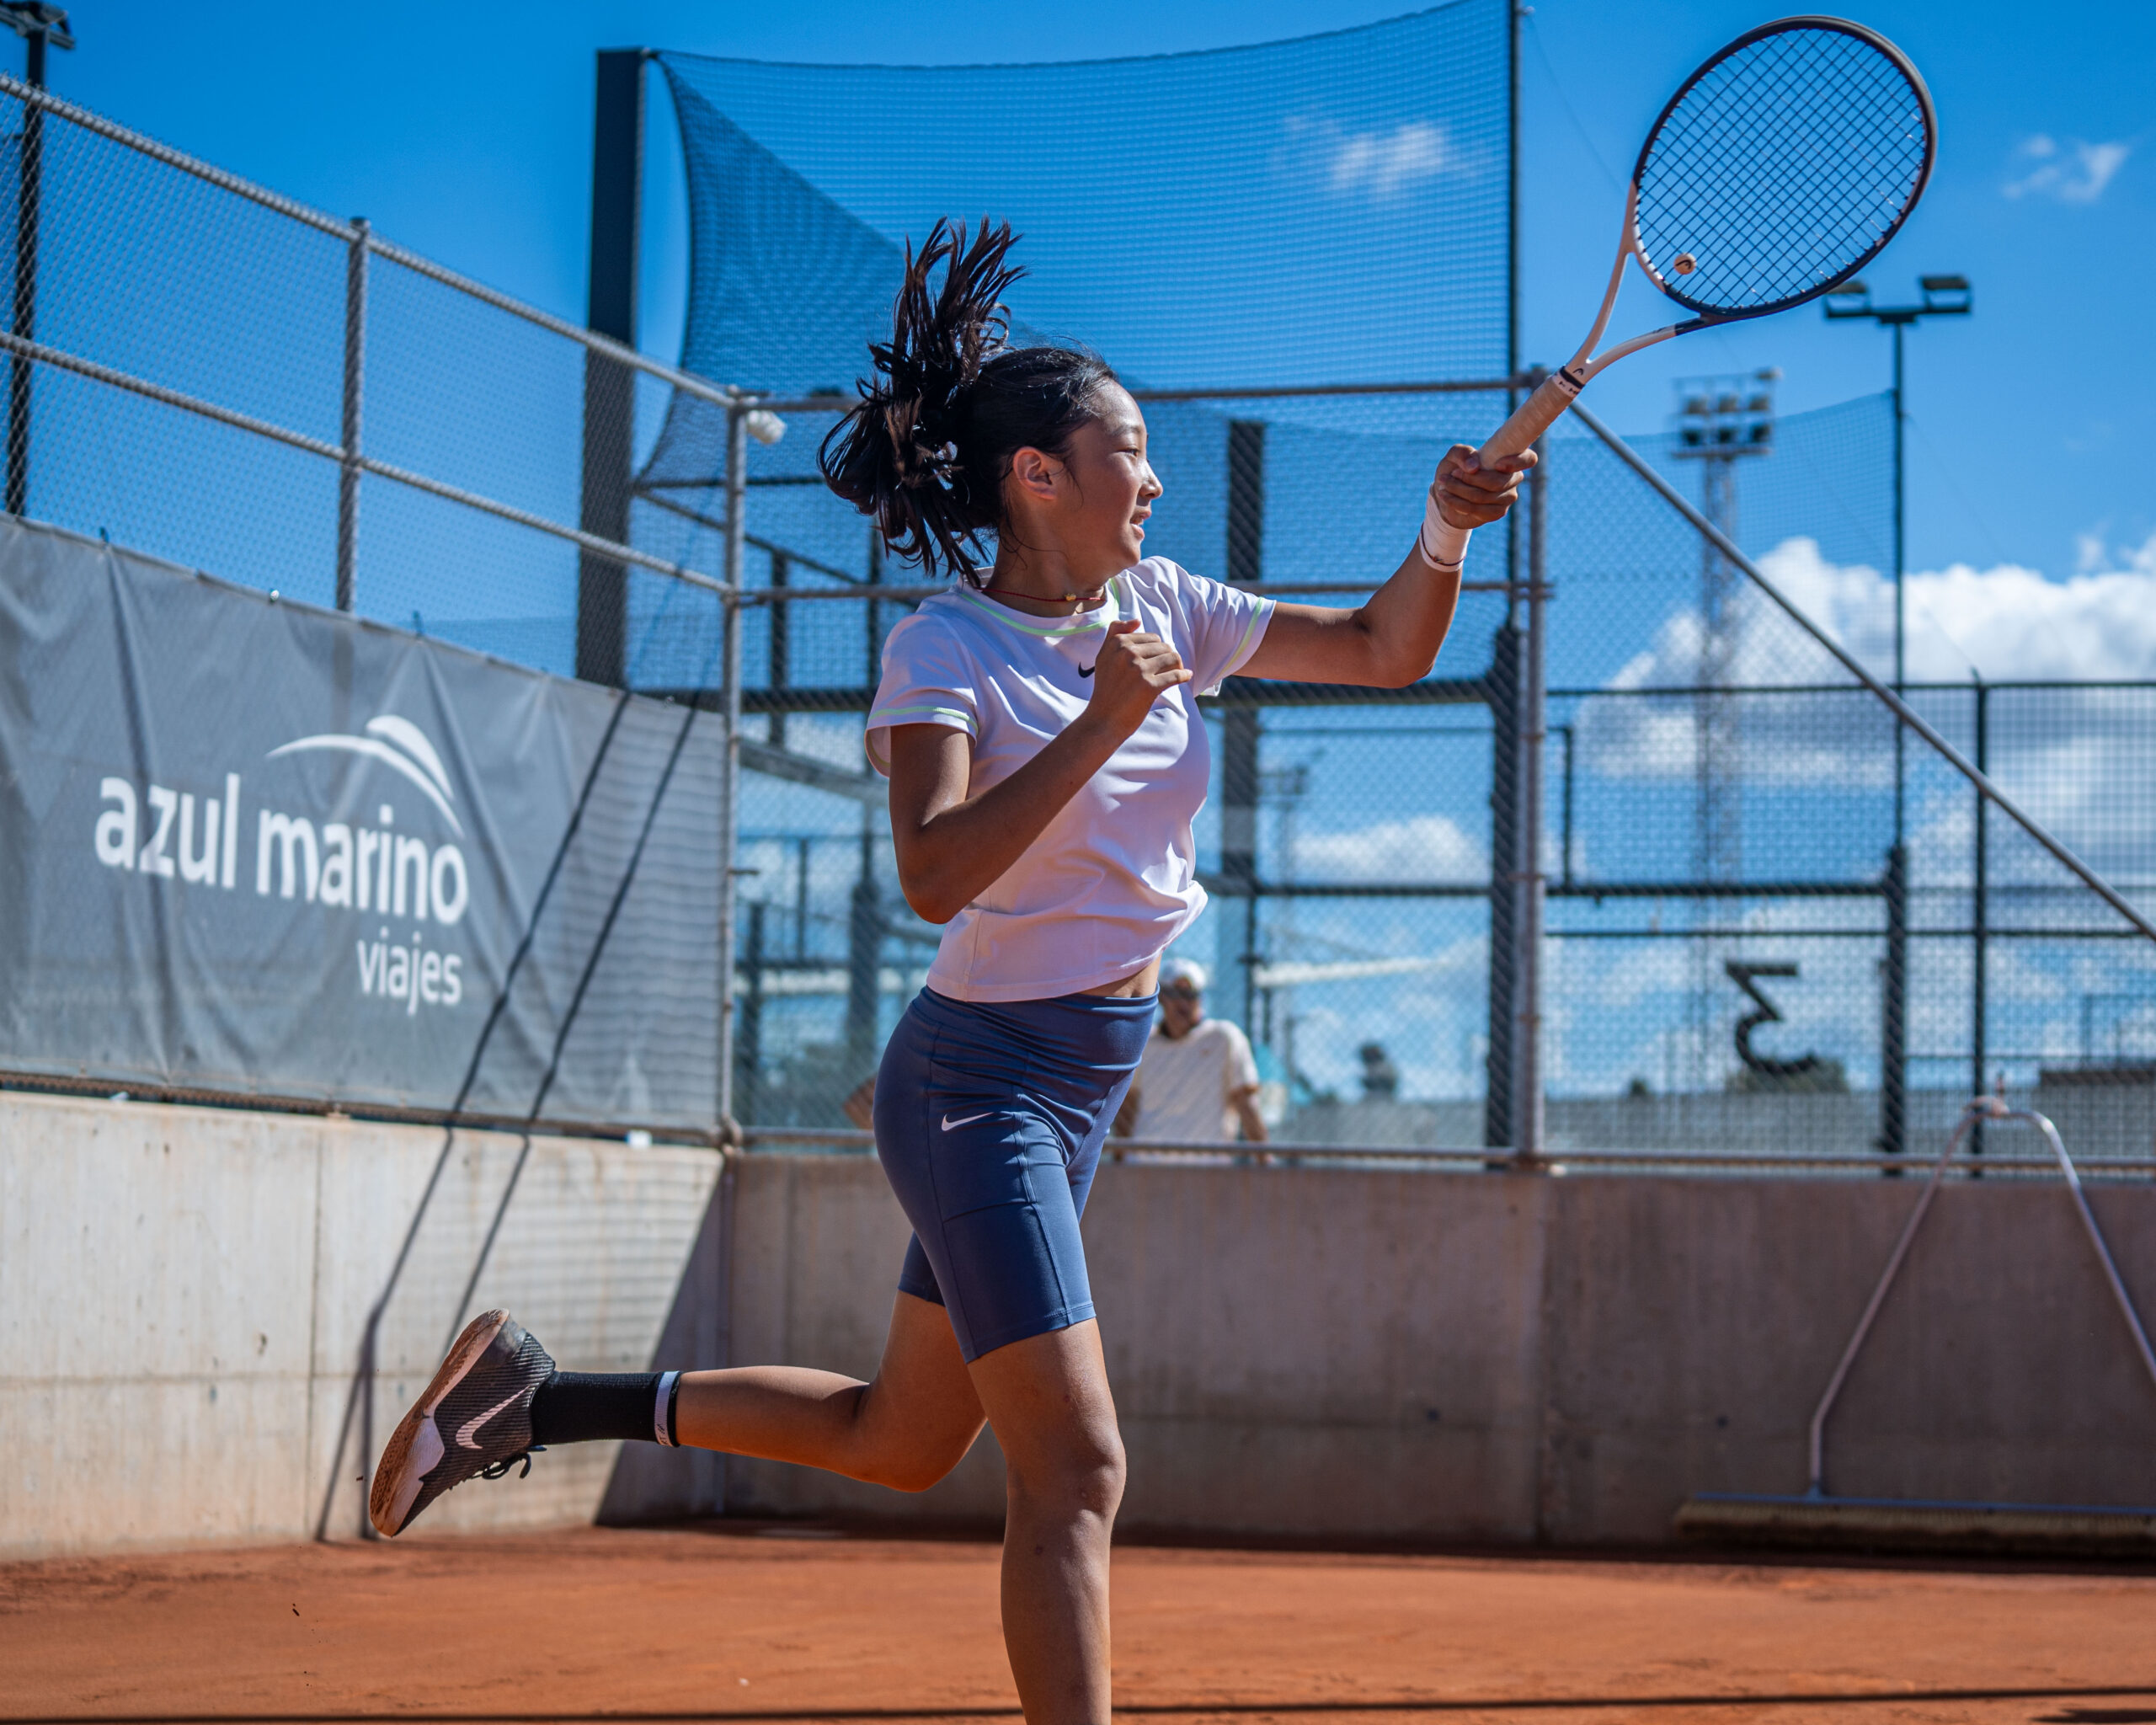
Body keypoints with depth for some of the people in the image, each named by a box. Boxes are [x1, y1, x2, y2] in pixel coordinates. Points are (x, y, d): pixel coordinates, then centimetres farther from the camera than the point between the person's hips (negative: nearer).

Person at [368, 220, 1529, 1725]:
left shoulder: (1162, 610, 7)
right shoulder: (944, 653, -13)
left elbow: (1387, 652, 12)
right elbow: (935, 872, -27)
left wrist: (1446, 528, -5)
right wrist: (1097, 725, -28)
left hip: (1083, 1088, 8)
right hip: (984, 1075, -8)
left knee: (899, 1441, 16)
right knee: (1076, 1469, -14)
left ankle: (540, 1399, 25)